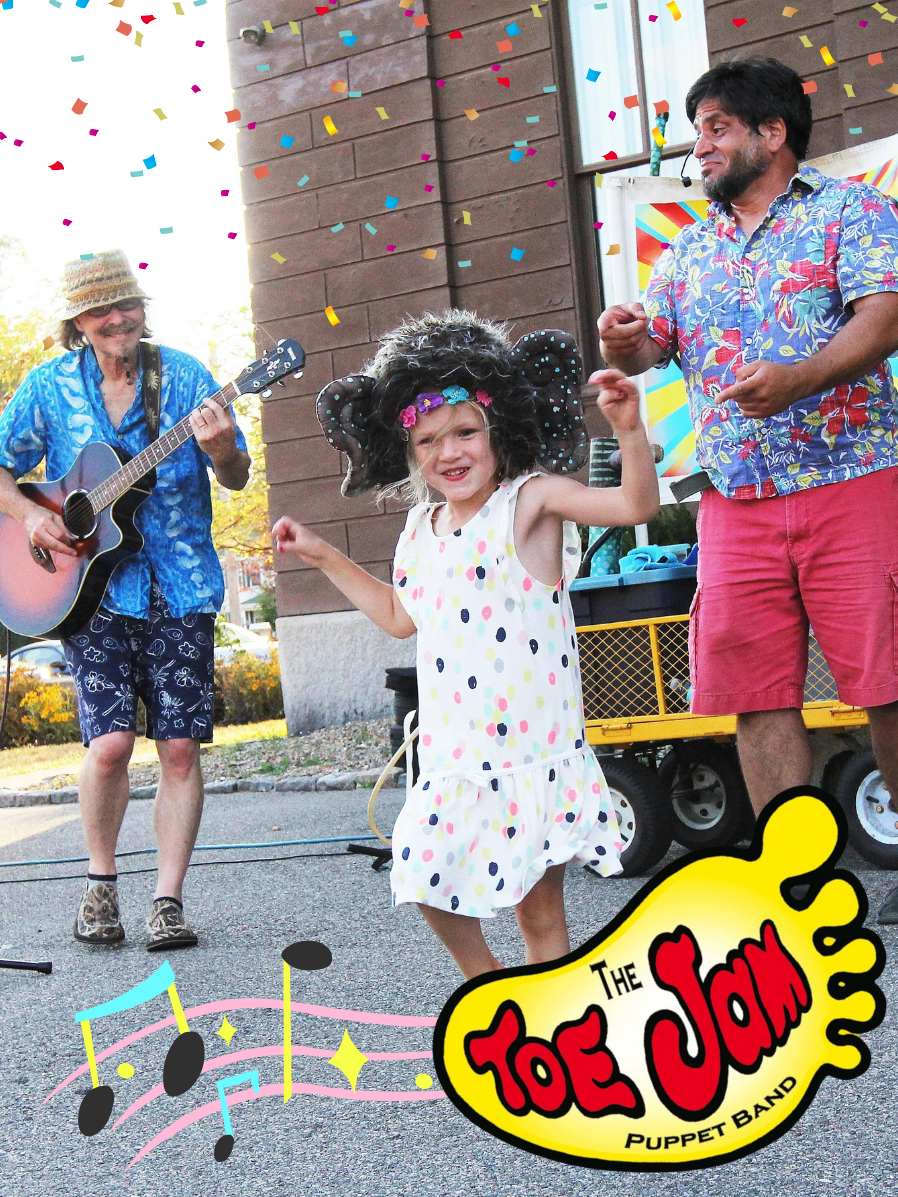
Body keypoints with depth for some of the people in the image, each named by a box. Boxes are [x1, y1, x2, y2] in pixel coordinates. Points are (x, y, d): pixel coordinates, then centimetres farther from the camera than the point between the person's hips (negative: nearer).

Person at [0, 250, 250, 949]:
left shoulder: (182, 376, 2)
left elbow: (236, 479, 2)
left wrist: (221, 447, -20)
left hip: (180, 588, 1)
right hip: (90, 589, 0)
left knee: (180, 748, -2)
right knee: (110, 742, -11)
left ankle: (168, 900, 10)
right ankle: (101, 883, 14)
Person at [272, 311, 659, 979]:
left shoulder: (530, 499, -7)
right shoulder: (420, 530, 11)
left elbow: (637, 504, -18)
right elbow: (400, 616, 27)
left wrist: (630, 429, -33)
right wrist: (324, 557, 27)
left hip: (534, 749, -6)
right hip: (453, 755, 6)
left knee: (540, 906, 2)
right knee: (431, 881, 7)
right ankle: (487, 982, 33)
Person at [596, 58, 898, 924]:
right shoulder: (689, 252, 21)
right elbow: (646, 346, 16)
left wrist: (801, 379, -26)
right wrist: (620, 344, -9)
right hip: (735, 503, 5)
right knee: (759, 696, 2)